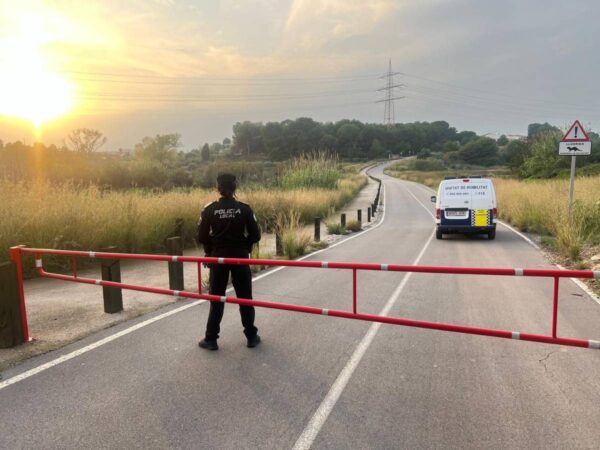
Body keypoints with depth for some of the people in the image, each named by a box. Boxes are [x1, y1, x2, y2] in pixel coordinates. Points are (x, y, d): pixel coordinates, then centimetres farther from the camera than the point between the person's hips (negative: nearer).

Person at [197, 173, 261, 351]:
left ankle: (211, 339, 17)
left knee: (216, 298, 11)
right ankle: (252, 336, 20)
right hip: (240, 257, 0)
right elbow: (255, 235, -5)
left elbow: (202, 237, -6)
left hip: (218, 257, 0)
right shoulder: (244, 208, -7)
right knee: (245, 297, 11)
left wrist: (210, 251, 12)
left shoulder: (209, 209, -6)